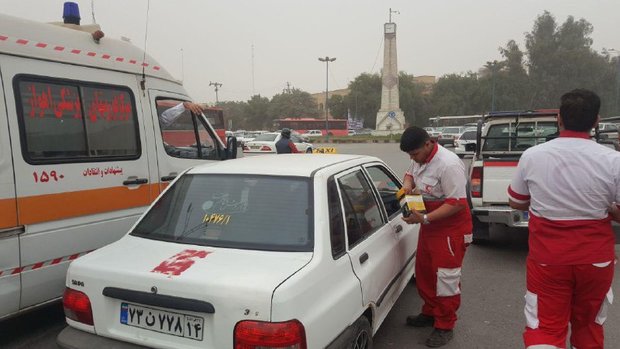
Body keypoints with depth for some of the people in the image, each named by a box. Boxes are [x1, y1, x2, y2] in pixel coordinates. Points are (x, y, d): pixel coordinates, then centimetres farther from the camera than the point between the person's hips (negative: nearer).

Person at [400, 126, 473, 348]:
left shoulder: (448, 164, -27)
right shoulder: (420, 159, 0)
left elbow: (457, 203, -27)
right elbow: (410, 173, 21)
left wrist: (424, 218, -30)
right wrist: (407, 185, -3)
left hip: (451, 229, -9)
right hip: (429, 225, 9)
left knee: (445, 278, 0)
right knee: (424, 271, 18)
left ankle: (445, 326, 17)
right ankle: (430, 312, 38)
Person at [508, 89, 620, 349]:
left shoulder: (531, 156, -9)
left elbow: (516, 203, 4)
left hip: (547, 259, -1)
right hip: (596, 260, 1)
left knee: (544, 328, 8)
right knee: (588, 326, 22)